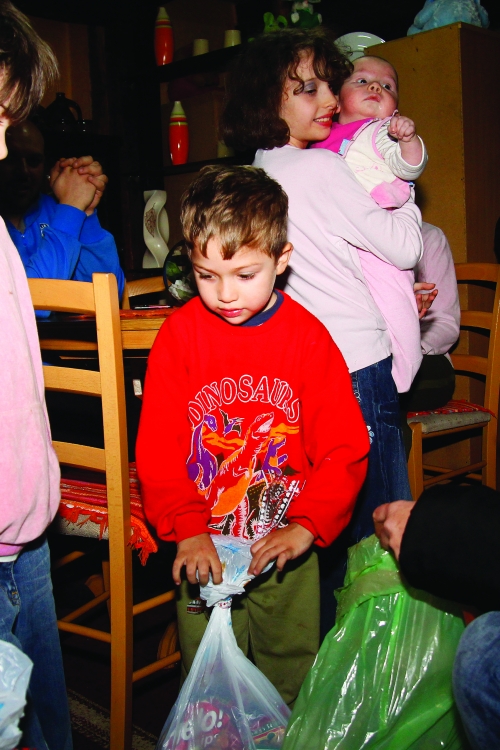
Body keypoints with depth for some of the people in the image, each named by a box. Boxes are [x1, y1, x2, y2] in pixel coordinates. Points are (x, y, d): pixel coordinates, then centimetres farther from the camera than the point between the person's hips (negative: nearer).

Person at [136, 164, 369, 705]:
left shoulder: (309, 338, -9)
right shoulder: (179, 335, -8)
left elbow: (345, 448, -8)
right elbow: (157, 447, -8)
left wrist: (307, 526, -17)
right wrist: (186, 529, -17)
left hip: (287, 546, 0)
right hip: (204, 548, 0)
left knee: (290, 675, 17)